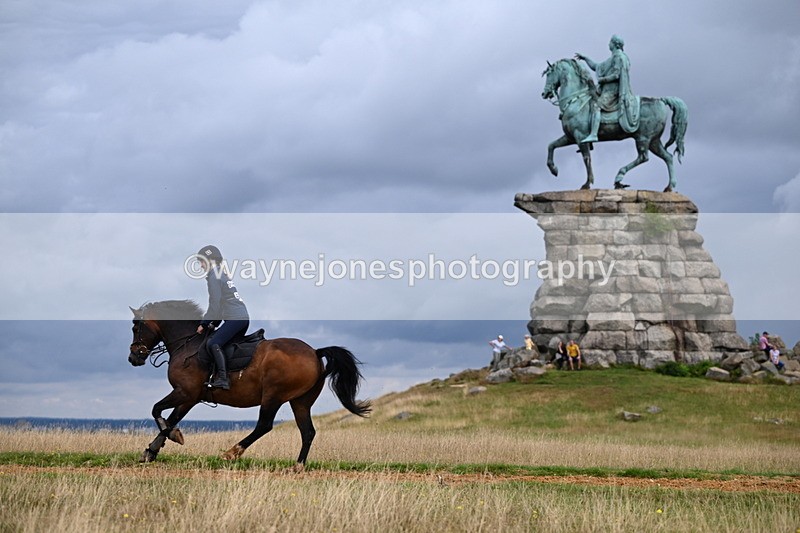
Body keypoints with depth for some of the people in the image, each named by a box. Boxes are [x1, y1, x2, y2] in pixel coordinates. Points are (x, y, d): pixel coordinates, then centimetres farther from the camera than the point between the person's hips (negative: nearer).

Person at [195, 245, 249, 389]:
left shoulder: (214, 276, -5)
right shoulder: (223, 274, 25)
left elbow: (215, 304, -10)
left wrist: (204, 324, -2)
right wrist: (214, 323, 27)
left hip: (235, 318, -10)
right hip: (244, 317, 10)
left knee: (213, 344, -18)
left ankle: (223, 379, -27)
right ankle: (217, 377, 17)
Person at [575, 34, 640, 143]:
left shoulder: (618, 57, -9)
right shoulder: (613, 58, 23)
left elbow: (616, 75, -18)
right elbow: (596, 67, 28)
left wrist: (602, 79, -12)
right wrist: (585, 59, 23)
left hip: (613, 90, -11)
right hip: (607, 90, 11)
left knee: (595, 104, -26)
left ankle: (593, 134, -38)